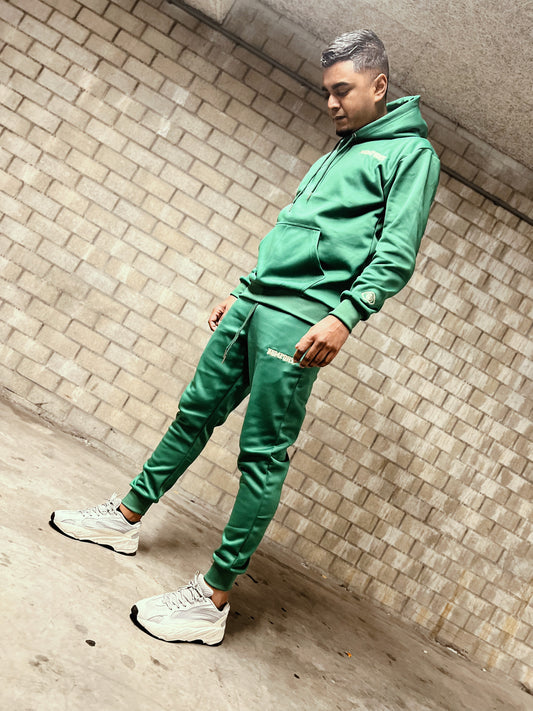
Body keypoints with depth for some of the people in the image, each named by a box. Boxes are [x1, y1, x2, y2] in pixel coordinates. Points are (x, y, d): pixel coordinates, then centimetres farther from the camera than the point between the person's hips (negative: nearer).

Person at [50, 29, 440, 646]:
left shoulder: (411, 152, 2)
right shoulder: (334, 156, 26)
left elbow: (396, 254, -11)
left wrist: (343, 316, -23)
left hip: (300, 319, -8)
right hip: (252, 305, 8)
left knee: (263, 455, -7)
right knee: (195, 413, 12)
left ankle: (213, 600, 2)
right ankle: (125, 518, 27)